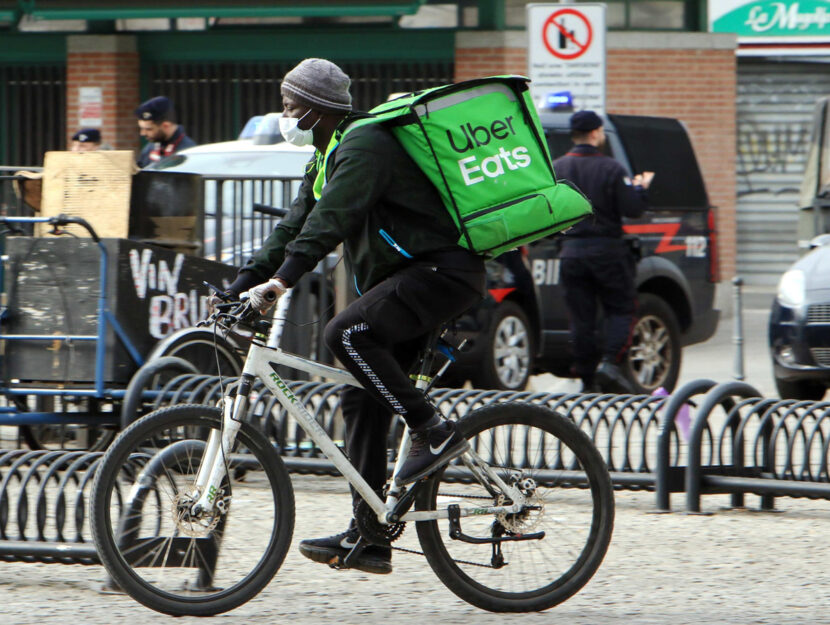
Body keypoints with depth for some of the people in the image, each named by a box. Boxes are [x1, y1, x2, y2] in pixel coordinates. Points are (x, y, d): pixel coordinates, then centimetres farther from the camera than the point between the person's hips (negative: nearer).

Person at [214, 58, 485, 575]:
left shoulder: (363, 145, -15)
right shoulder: (328, 159, 18)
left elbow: (331, 220, -28)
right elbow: (295, 227, 20)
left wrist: (283, 279, -36)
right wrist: (239, 289, 13)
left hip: (443, 272, -10)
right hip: (405, 278, 10)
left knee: (348, 334, -29)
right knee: (363, 403, 5)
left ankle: (435, 432, -20)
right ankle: (367, 537, 5)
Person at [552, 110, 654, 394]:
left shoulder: (557, 168, 2)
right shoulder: (610, 169, -9)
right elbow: (632, 209, -11)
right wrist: (640, 189, 7)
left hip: (572, 253, 3)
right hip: (607, 250, -3)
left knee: (581, 318, 6)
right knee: (622, 309, 7)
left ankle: (588, 379, 5)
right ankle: (610, 363, -12)